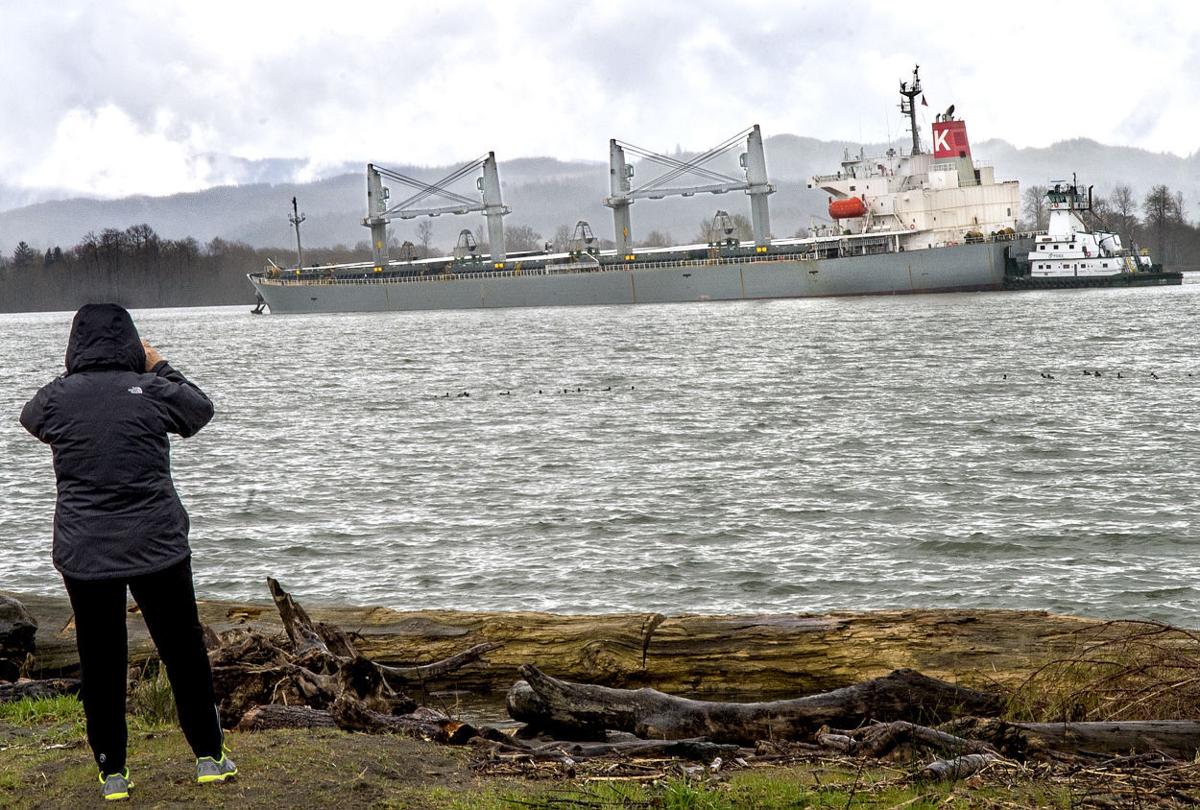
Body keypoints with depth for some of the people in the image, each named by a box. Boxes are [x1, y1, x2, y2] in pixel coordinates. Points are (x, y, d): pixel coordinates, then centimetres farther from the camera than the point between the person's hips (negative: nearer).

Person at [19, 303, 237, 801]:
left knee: (100, 663, 10)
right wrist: (159, 367, 23)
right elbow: (201, 410, 13)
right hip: (157, 548, -1)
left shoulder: (57, 398, -5)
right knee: (183, 652, 13)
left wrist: (77, 377, 23)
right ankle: (209, 758, 19)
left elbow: (30, 418, 19)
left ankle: (112, 772, 15)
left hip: (84, 554, 1)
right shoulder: (153, 391, -8)